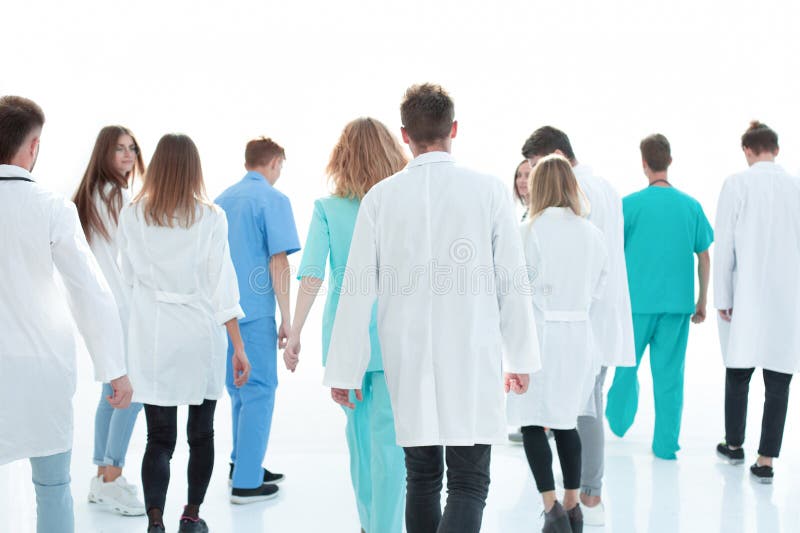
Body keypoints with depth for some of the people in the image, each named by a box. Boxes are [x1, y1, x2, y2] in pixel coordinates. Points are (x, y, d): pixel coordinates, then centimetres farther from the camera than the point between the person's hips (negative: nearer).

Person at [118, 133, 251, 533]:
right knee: (201, 433, 16)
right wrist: (238, 346, -4)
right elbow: (222, 284, -8)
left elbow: (129, 276, 11)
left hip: (151, 338, 1)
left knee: (159, 438, 4)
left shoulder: (132, 216, -1)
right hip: (201, 336, 0)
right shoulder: (210, 217, -7)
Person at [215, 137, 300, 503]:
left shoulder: (223, 198, 13)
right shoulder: (273, 199, -8)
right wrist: (286, 317, -9)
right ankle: (246, 482, 2)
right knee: (259, 391, 0)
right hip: (255, 310, -7)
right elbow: (278, 262, -13)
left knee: (240, 388, 19)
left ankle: (242, 463, 27)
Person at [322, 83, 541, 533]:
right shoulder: (489, 191, -6)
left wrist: (345, 370, 5)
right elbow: (512, 281, -2)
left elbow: (360, 290, -2)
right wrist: (521, 357, 9)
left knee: (422, 476, 17)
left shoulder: (381, 197, -3)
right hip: (472, 356, -2)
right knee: (468, 482, 1)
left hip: (407, 359, 2)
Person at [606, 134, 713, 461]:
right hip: (678, 302, 2)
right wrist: (702, 301, 16)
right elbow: (704, 258, 6)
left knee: (627, 364, 17)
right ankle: (666, 444, 9)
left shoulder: (630, 204, -6)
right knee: (670, 373, 5)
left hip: (637, 299, -2)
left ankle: (618, 421, 34)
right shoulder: (691, 206, 2)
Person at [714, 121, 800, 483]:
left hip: (747, 299, -1)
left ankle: (734, 445, 30)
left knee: (738, 373, 15)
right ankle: (765, 461, 5)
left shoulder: (738, 184, -6)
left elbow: (724, 246, -7)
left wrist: (722, 298, -1)